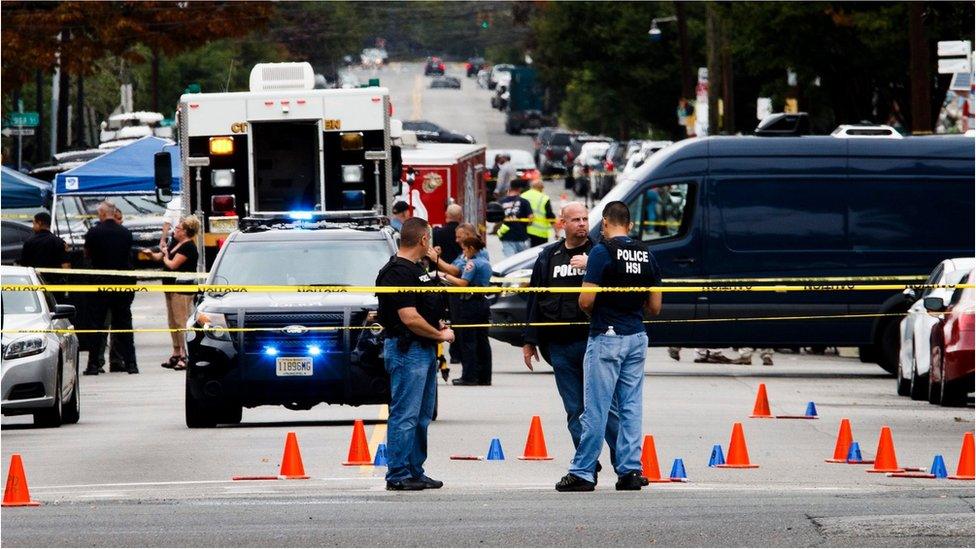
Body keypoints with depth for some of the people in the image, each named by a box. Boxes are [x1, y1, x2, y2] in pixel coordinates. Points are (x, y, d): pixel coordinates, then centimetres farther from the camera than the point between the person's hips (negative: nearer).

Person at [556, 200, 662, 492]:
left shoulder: (602, 252, -11)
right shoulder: (646, 255, 8)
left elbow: (586, 301, -14)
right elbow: (655, 306, 11)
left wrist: (590, 310, 8)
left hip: (607, 337, -6)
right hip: (637, 337, 6)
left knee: (596, 409, -5)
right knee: (630, 407, 8)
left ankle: (583, 473, -2)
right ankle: (630, 470, 7)